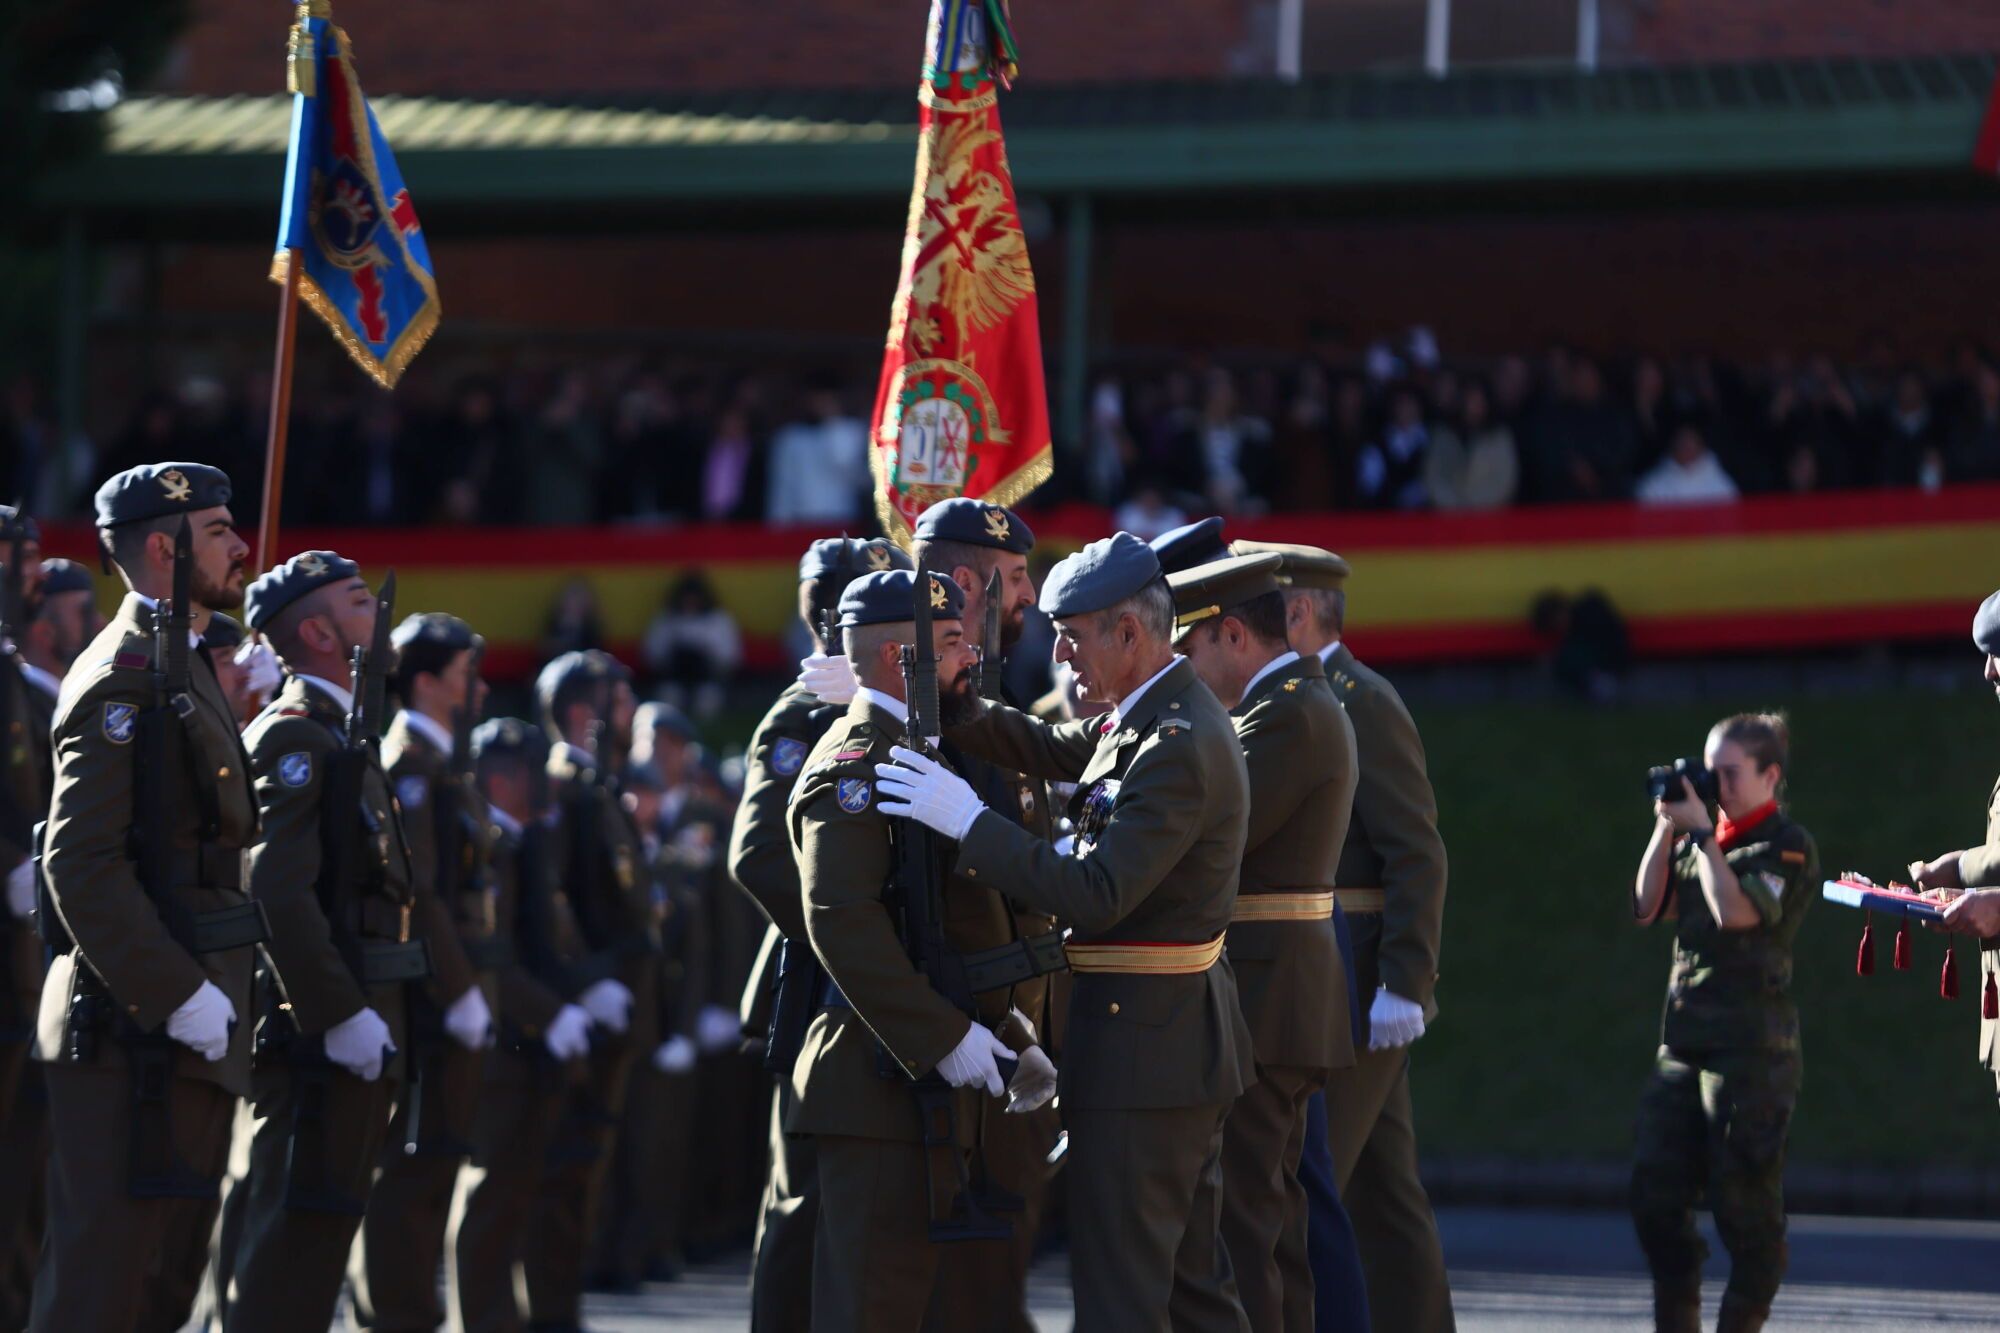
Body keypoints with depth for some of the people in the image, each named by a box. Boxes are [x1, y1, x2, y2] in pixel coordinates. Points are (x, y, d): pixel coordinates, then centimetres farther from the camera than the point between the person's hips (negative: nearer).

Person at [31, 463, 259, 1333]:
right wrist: (180, 997, -21)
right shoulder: (123, 676, -12)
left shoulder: (186, 669, 20)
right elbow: (81, 862, -20)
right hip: (132, 1032, -10)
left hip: (186, 1034, 10)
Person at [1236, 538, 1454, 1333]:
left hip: (1356, 991, -10)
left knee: (1293, 1186, -11)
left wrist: (1403, 986, -23)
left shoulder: (1362, 705, -11)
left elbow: (1417, 857, -17)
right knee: (1383, 1193, 11)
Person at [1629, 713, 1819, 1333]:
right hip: (1683, 1039, 8)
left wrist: (1701, 832, -13)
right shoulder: (1700, 841, 17)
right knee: (1655, 1192, 4)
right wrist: (1666, 828, 5)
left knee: (1745, 1200, -4)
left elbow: (1737, 911, -19)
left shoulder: (1788, 846, -5)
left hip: (1751, 1047, -8)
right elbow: (1647, 907, 12)